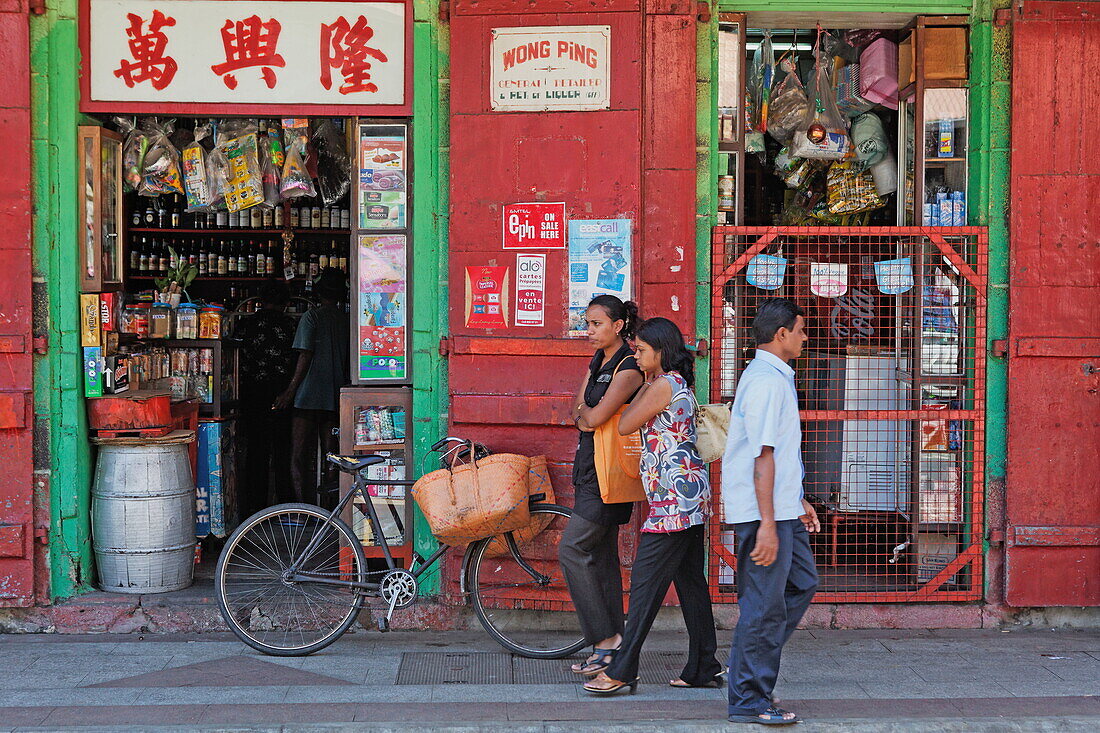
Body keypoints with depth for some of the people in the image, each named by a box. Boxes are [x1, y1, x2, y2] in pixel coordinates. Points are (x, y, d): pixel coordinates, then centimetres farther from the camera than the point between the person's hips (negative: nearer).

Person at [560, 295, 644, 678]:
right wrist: (586, 414, -8)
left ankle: (605, 639, -6)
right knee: (601, 554, 9)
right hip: (590, 467, 9)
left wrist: (584, 411, 1)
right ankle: (611, 647, 13)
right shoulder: (597, 362, 15)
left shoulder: (629, 368, -14)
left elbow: (594, 417, -19)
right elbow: (579, 414, 12)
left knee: (572, 549, -11)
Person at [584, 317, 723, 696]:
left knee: (646, 581, -8)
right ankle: (704, 668, 14)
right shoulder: (679, 384, 17)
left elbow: (624, 425, -8)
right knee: (690, 580, 11)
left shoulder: (664, 384, -13)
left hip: (675, 494, -10)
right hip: (691, 494, 10)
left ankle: (622, 671, -6)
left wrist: (643, 387, 1)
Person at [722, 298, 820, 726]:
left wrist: (798, 502, 26)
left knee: (802, 583, 17)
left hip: (781, 508, 11)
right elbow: (763, 456, -23)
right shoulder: (767, 382, -17)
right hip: (764, 513, -11)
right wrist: (767, 524, -25)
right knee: (764, 605, -4)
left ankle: (754, 663, 22)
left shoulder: (773, 377, 16)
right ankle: (749, 702, 5)